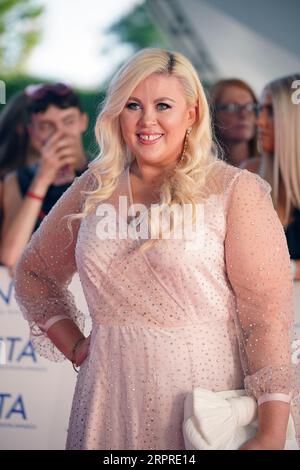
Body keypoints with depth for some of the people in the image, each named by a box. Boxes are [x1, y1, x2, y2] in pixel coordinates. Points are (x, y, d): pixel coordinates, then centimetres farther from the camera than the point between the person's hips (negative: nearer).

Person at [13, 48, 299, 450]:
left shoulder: (235, 191, -7)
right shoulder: (91, 190, 7)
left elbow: (267, 311, -13)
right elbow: (34, 272, 21)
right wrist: (74, 346, 7)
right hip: (111, 402, 4)